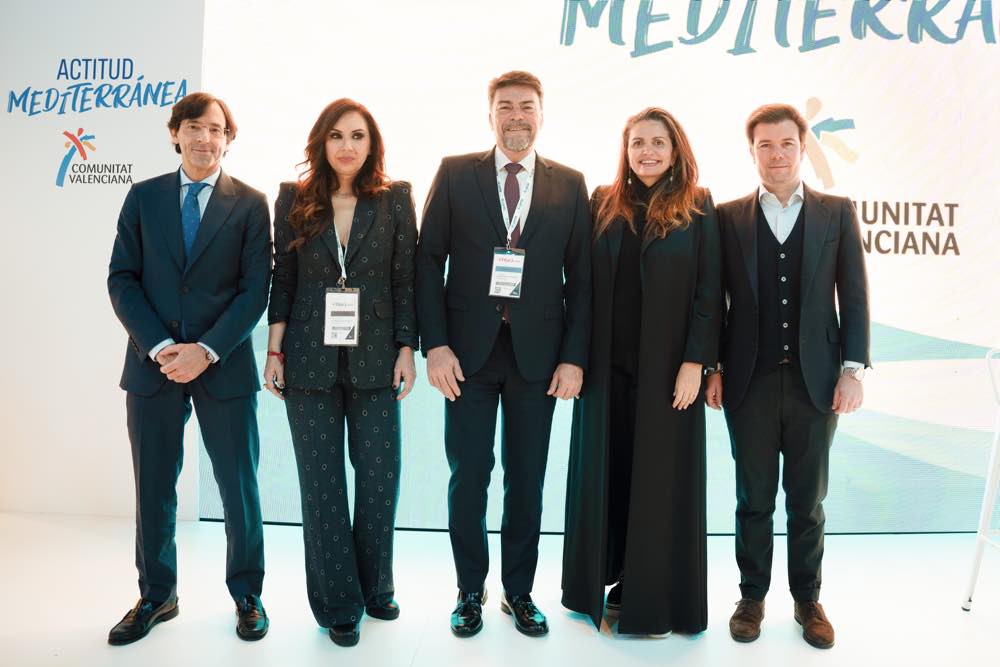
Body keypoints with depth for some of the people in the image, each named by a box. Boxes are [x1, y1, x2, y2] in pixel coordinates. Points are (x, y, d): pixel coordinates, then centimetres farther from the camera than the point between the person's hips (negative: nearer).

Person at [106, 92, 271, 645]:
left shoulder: (250, 204, 2)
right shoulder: (143, 197, 9)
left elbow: (255, 289, -4)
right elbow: (121, 280, 3)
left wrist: (206, 350, -14)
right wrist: (159, 346, -10)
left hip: (224, 366, -2)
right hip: (152, 364, 2)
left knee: (239, 486, 5)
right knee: (153, 488, 10)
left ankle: (247, 595, 23)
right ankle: (156, 596, 28)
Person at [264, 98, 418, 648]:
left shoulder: (394, 199, 1)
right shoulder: (294, 199, 4)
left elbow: (406, 279, 2)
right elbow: (283, 280, 5)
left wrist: (407, 350, -3)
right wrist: (274, 352, 2)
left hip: (374, 360, 0)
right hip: (309, 359, 1)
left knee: (380, 478, 4)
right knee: (321, 483, 6)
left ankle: (375, 587, 27)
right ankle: (338, 603, 21)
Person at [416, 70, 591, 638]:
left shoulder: (570, 184, 6)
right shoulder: (455, 174, 4)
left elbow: (580, 277, 4)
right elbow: (429, 261, 0)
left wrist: (574, 356, -3)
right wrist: (435, 344, -8)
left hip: (537, 351, 1)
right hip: (469, 348, -1)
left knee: (527, 479, 9)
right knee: (468, 475, 5)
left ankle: (520, 591, 26)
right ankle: (471, 591, 23)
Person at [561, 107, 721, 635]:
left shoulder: (698, 209, 0)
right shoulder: (603, 204, 6)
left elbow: (708, 291, -4)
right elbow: (583, 282, 5)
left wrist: (694, 362, -11)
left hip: (666, 366, -2)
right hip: (606, 365, 3)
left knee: (660, 477, 6)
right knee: (603, 473, 10)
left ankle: (653, 599, 19)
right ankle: (602, 582, 25)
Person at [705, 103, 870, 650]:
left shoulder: (837, 212, 5)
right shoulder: (729, 217, 3)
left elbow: (854, 296, 3)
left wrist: (852, 369, -4)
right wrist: (714, 368, 0)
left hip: (815, 380, 1)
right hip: (751, 380, 0)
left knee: (808, 501, 11)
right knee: (754, 499, 10)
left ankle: (807, 599, 27)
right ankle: (752, 596, 25)